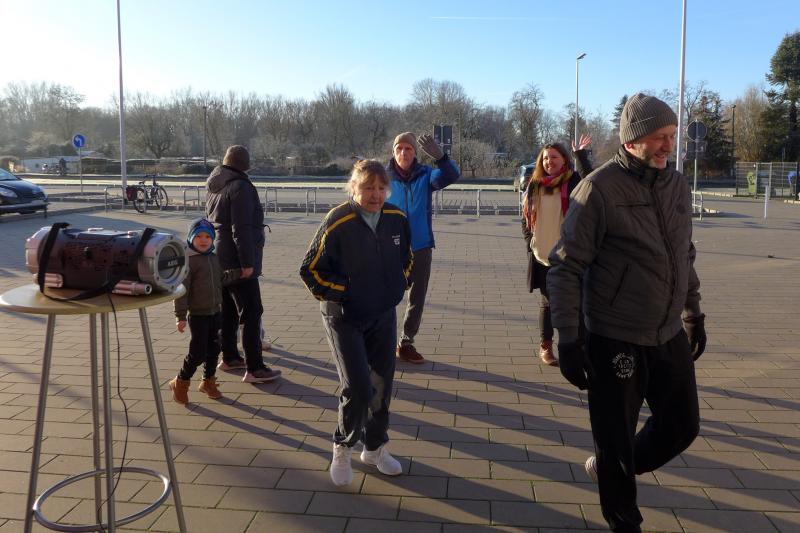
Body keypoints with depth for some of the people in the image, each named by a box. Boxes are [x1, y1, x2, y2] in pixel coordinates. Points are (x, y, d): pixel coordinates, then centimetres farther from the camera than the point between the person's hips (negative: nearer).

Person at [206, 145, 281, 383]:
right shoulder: (240, 187, -15)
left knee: (228, 310, 18)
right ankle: (254, 369, -7)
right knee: (251, 313, -7)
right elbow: (242, 229, -22)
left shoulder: (213, 187, 13)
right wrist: (247, 262, -21)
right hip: (236, 261, -9)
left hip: (219, 259, 9)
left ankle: (229, 357, 28)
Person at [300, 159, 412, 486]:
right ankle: (342, 449, 17)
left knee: (382, 384, 12)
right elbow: (311, 269, -11)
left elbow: (406, 255, 17)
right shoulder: (338, 224, -19)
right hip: (344, 319, -5)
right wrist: (340, 293, -12)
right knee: (357, 388, -10)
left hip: (384, 316, 5)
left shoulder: (397, 219, -3)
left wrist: (400, 282, 5)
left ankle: (375, 448, 32)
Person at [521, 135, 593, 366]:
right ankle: (545, 346, 23)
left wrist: (581, 155, -28)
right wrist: (530, 243, 3)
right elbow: (525, 218, 12)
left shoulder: (573, 182, -3)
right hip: (541, 257, 3)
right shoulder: (534, 186, 7)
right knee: (547, 302, 12)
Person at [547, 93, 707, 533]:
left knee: (682, 426, 17)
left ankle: (609, 469, 41)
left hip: (671, 336, 7)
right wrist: (567, 339, -18)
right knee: (616, 439, 8)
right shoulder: (600, 188, -15)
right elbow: (565, 267, -16)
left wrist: (694, 314, 20)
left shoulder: (678, 185, 5)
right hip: (615, 340, -6)